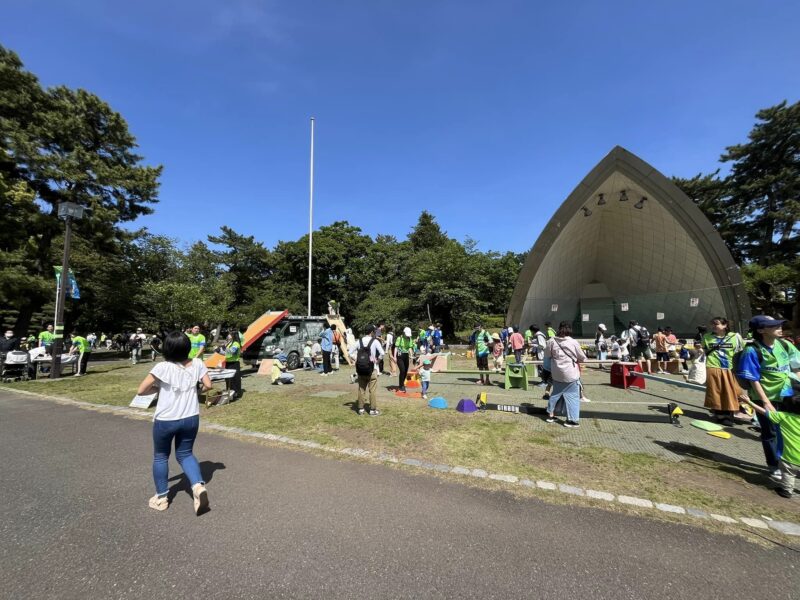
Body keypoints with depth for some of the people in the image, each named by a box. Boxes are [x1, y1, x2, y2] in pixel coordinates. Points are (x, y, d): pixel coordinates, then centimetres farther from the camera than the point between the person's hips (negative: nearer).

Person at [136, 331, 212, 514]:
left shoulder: (162, 367, -16)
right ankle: (198, 485, -2)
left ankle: (161, 498, 30)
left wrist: (158, 388, 4)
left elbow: (141, 390, -13)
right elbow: (208, 385, -2)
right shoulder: (197, 364, -7)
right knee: (185, 454, 19)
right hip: (191, 418, 3)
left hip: (165, 420, -3)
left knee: (160, 456, 21)